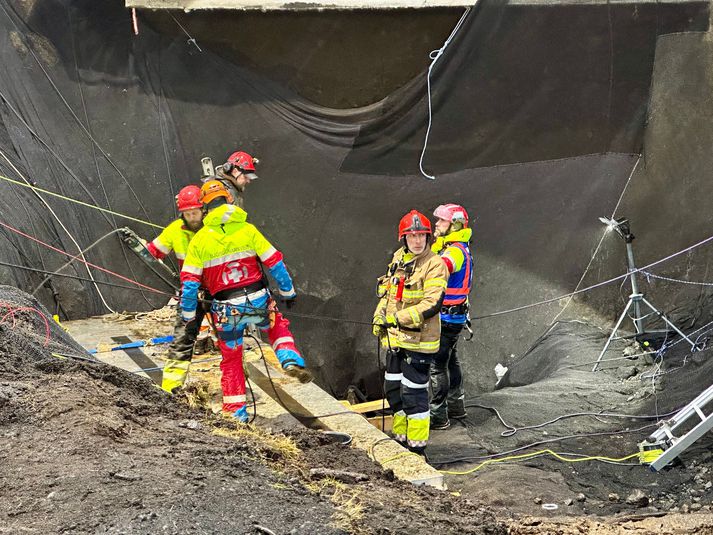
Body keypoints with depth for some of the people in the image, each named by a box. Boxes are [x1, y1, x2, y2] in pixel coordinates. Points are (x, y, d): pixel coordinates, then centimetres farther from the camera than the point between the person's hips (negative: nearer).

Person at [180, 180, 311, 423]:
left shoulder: (199, 239, -2)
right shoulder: (247, 229, -2)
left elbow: (189, 283, -3)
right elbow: (275, 264, 0)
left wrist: (188, 316, 8)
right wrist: (288, 292, 13)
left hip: (226, 309, 0)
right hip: (258, 302, 0)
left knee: (231, 358, 17)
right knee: (278, 327, 30)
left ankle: (236, 411, 19)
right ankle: (290, 360, 5)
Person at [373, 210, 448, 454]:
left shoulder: (434, 264, -13)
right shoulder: (398, 259, 10)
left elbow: (432, 303, -22)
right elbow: (388, 293, 23)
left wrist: (400, 318, -23)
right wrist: (380, 317, 9)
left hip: (419, 339, -8)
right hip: (396, 337, 8)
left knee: (413, 392, -4)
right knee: (393, 388, 16)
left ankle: (417, 445, 6)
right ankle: (401, 437, 31)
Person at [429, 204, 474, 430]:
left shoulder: (456, 251, -20)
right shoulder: (448, 248, 14)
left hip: (447, 317, -11)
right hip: (450, 316, 11)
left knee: (437, 364, -7)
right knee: (450, 361, 20)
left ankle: (438, 416, -3)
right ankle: (456, 406, 33)